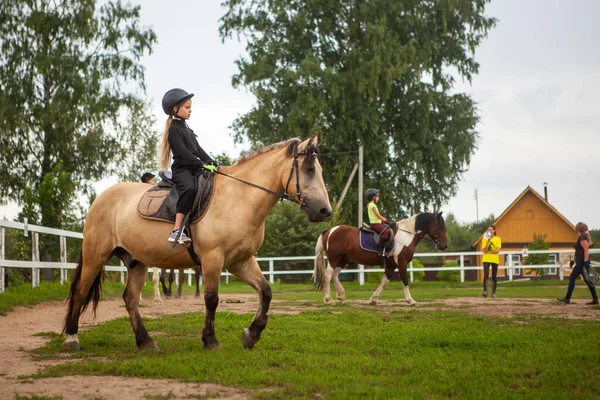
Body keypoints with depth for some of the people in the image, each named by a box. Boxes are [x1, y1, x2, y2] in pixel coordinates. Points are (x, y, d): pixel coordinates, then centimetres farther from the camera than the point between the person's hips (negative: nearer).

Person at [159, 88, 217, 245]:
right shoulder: (174, 129, -4)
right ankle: (177, 231, -39)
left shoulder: (187, 130, 23)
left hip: (194, 169, 10)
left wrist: (212, 163, 2)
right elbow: (183, 153, -15)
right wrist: (202, 165, -21)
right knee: (189, 188, -36)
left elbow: (198, 150, 18)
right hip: (181, 169, -10)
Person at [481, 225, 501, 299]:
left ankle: (493, 293, 10)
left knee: (494, 277, 2)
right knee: (486, 275, -16)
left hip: (495, 260, 0)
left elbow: (498, 250, -8)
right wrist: (488, 241, -13)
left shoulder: (497, 239, 2)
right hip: (486, 259, 0)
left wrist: (489, 252, -12)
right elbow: (484, 250, -7)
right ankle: (485, 291, -16)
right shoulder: (484, 239, 5)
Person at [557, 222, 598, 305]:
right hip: (581, 262, 10)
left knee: (572, 278, -5)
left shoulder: (582, 237, -13)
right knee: (587, 280, 8)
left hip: (582, 262, -10)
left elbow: (586, 249, -21)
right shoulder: (583, 236, 17)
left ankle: (567, 298, -2)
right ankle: (595, 299, 6)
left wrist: (586, 261, -26)